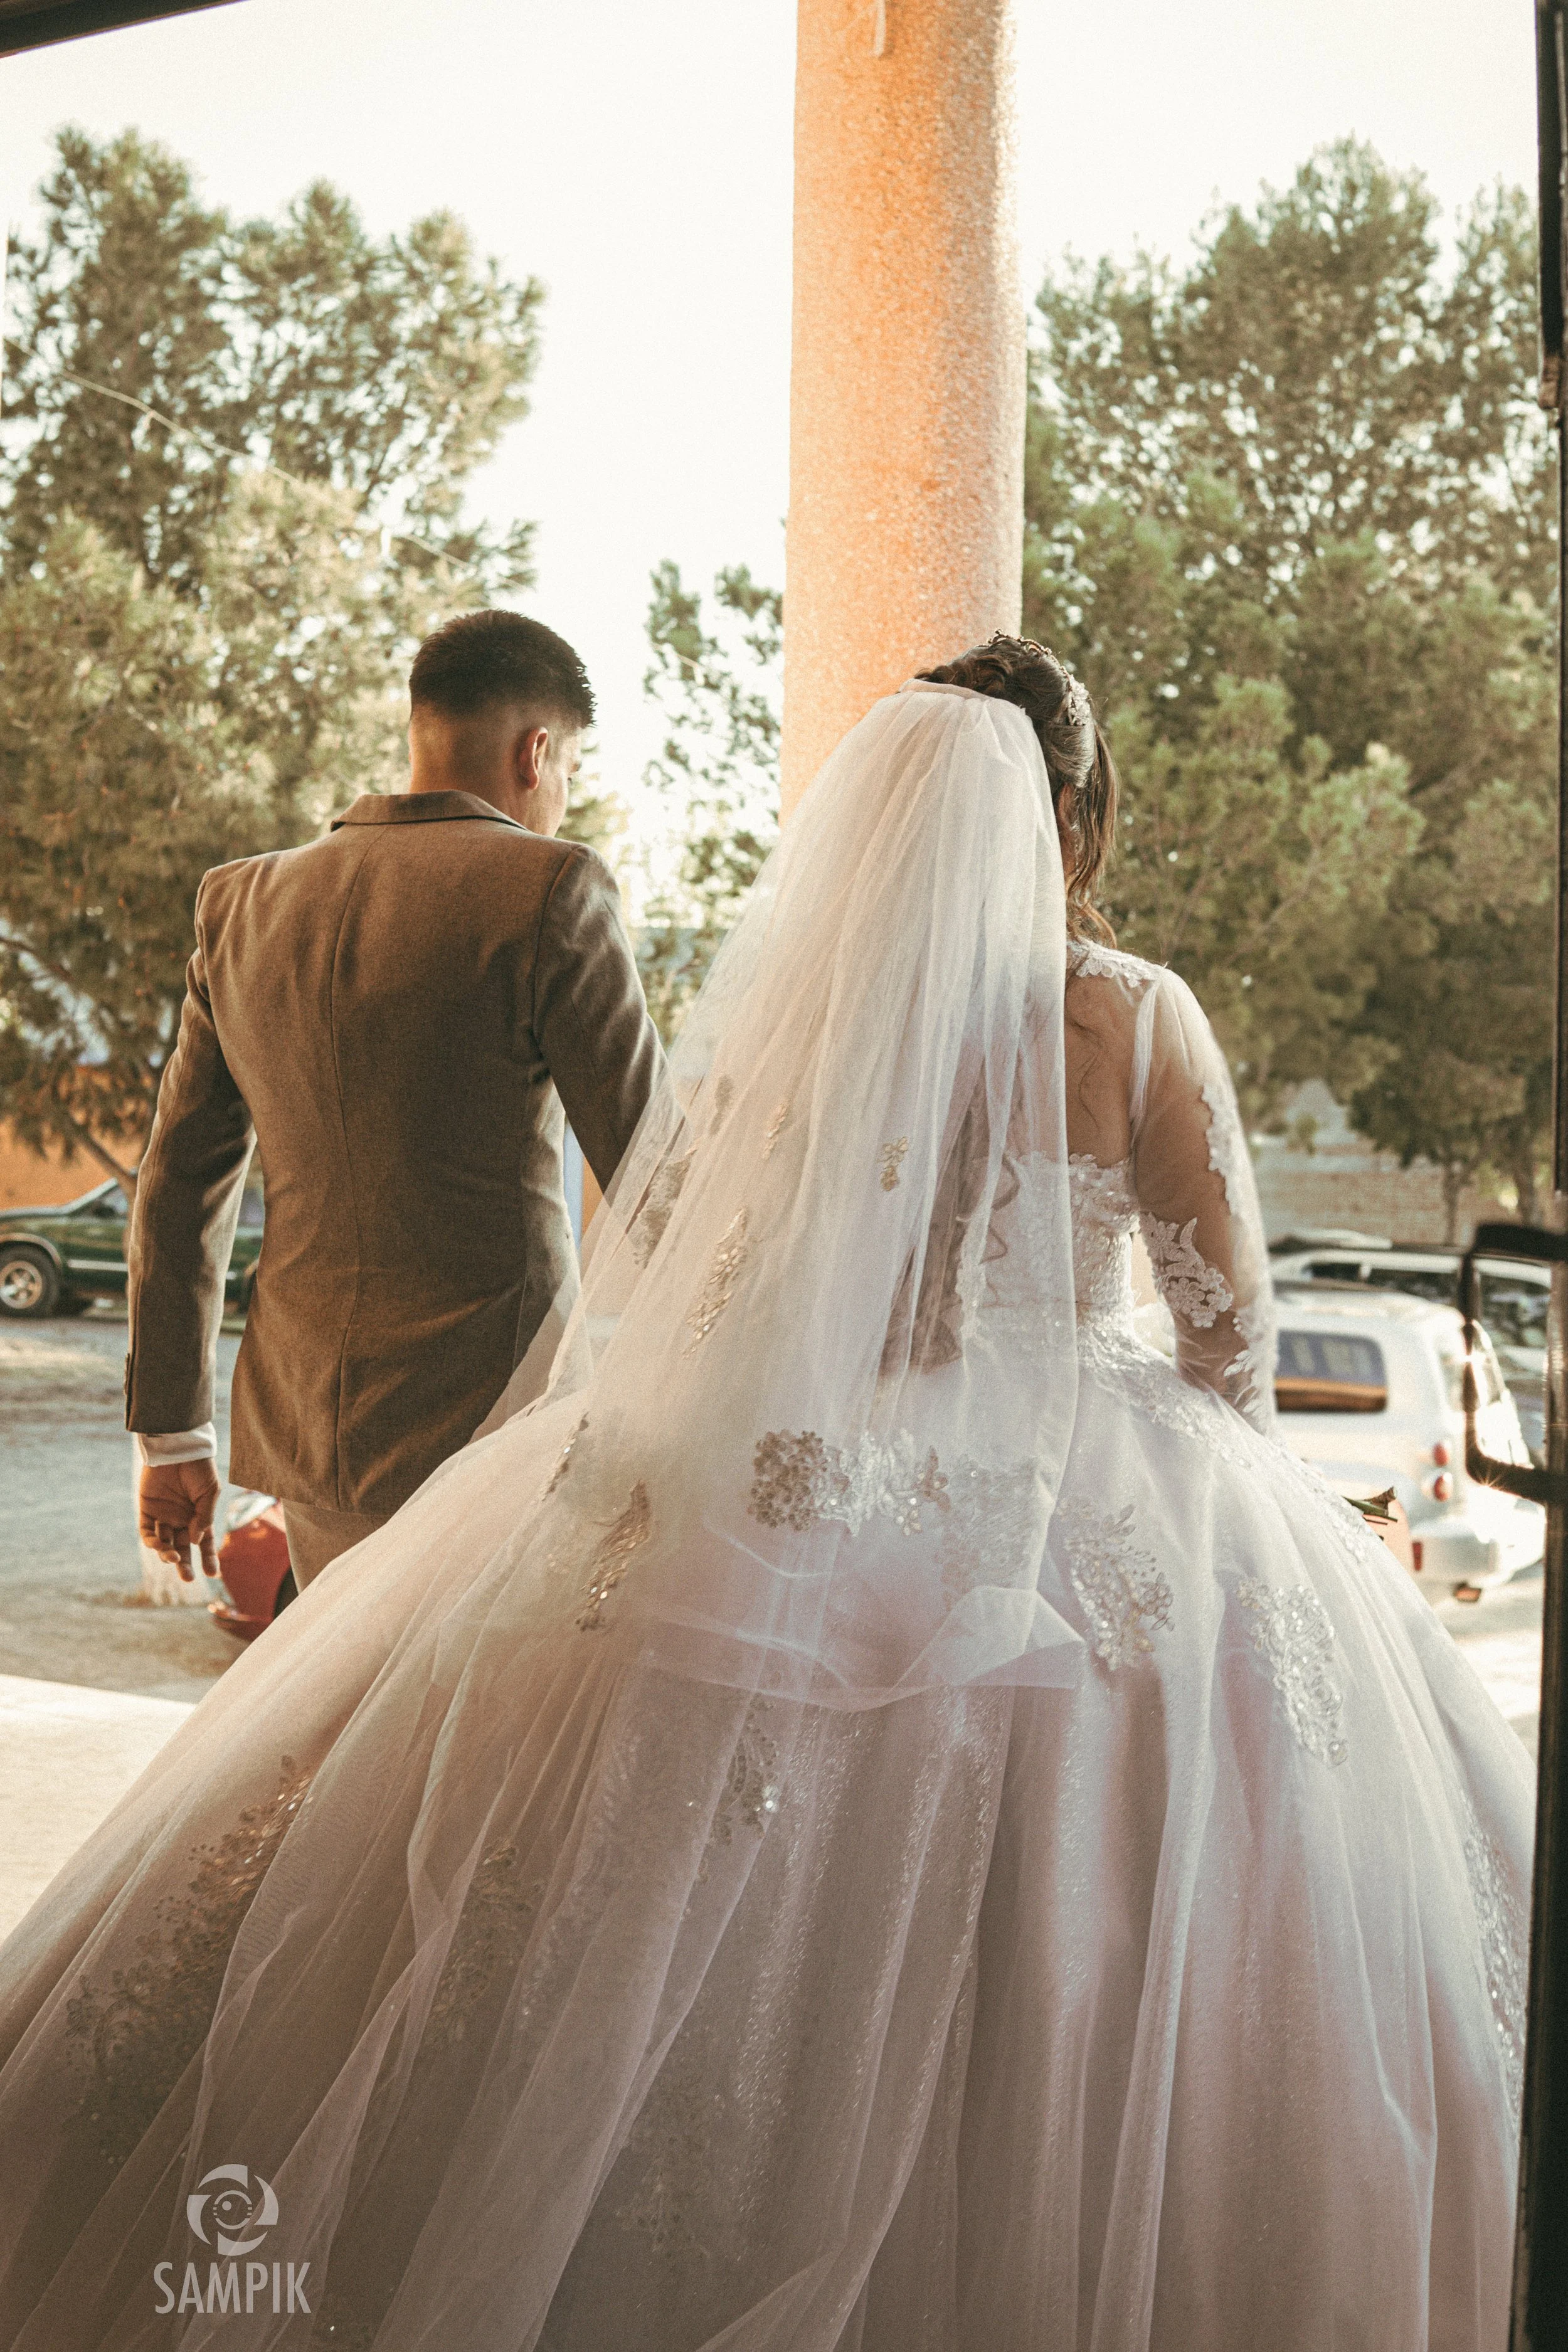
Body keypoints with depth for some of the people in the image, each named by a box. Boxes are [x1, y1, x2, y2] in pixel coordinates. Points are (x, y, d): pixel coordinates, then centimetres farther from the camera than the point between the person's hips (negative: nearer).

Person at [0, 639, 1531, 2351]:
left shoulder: (774, 998, 0)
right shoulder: (1133, 1016, -7)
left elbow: (648, 1272, 5)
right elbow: (1231, 1327, -2)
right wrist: (1222, 1498, 15)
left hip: (776, 1513, 3)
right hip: (1066, 1535, -2)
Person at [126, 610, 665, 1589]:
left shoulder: (244, 903, 7)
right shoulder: (550, 892, -10)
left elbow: (180, 1186, 11)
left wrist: (171, 1434, 18)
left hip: (302, 1430, 6)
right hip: (485, 1426, -6)